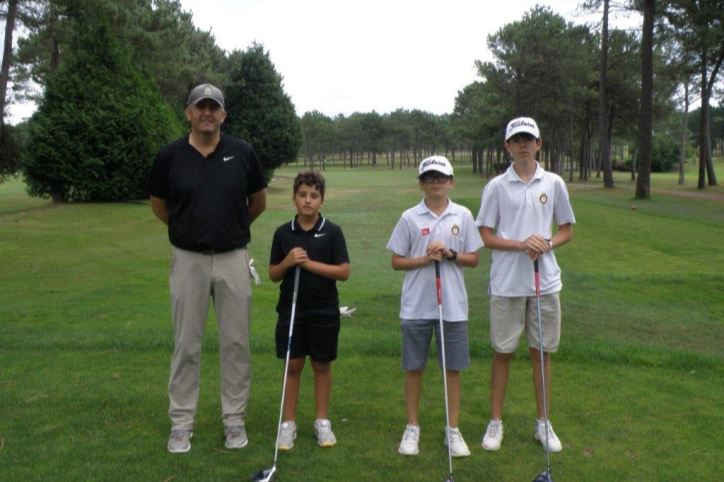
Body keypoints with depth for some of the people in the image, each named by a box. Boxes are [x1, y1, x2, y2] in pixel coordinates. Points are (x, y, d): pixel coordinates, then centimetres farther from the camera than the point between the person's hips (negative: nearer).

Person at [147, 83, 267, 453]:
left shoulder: (242, 153, -3)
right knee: (186, 345, 7)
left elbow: (259, 201, 12)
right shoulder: (170, 156, -3)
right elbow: (158, 205, 13)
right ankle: (181, 422, 19)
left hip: (233, 259, 0)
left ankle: (234, 419, 20)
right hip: (188, 260, 0)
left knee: (236, 342, 7)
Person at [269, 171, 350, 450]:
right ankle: (288, 423, 18)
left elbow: (344, 272, -9)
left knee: (322, 365, 10)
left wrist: (309, 263, -17)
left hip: (324, 311, -1)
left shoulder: (332, 232, -5)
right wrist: (288, 262, -15)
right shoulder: (283, 233, 1)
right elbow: (273, 275, 5)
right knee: (293, 366, 7)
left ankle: (322, 422, 23)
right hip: (291, 309, 1)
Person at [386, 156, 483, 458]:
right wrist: (426, 259, -14)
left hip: (453, 305, 1)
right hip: (416, 306, 0)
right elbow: (397, 262, 1)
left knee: (453, 368, 7)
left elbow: (473, 259, 5)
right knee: (414, 367, 8)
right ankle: (412, 428, 22)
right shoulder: (410, 217, -1)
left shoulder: (463, 216, 2)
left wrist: (449, 254, -13)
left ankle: (453, 430, 20)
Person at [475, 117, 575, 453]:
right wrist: (522, 244, -17)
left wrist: (546, 245, -11)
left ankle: (543, 423, 23)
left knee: (542, 352, 10)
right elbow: (486, 236, -2)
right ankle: (496, 422, 19)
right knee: (502, 352, 6)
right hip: (506, 283, -1)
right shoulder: (496, 186, -1)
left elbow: (566, 230, 10)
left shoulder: (553, 184, 4)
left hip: (545, 281, 2)